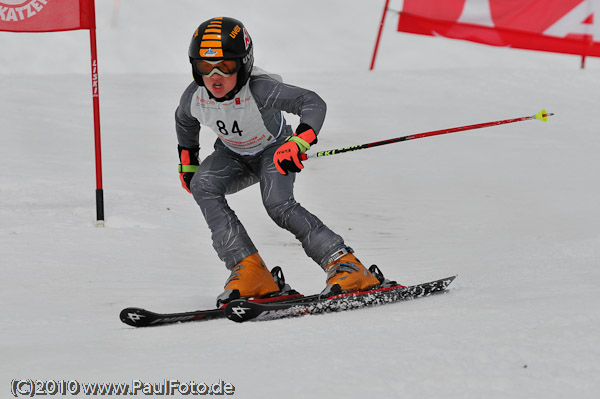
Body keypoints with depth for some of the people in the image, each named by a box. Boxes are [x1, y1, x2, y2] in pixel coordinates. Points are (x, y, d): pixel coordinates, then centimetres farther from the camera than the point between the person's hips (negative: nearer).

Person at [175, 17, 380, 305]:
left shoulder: (258, 89, -36)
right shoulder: (194, 97, -20)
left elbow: (313, 102, -41)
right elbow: (184, 122, 6)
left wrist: (300, 141, -57)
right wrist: (187, 163, 11)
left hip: (274, 149, -5)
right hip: (233, 155, 5)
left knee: (278, 204, -31)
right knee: (202, 185, -24)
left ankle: (345, 264, -23)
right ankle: (249, 271, -27)